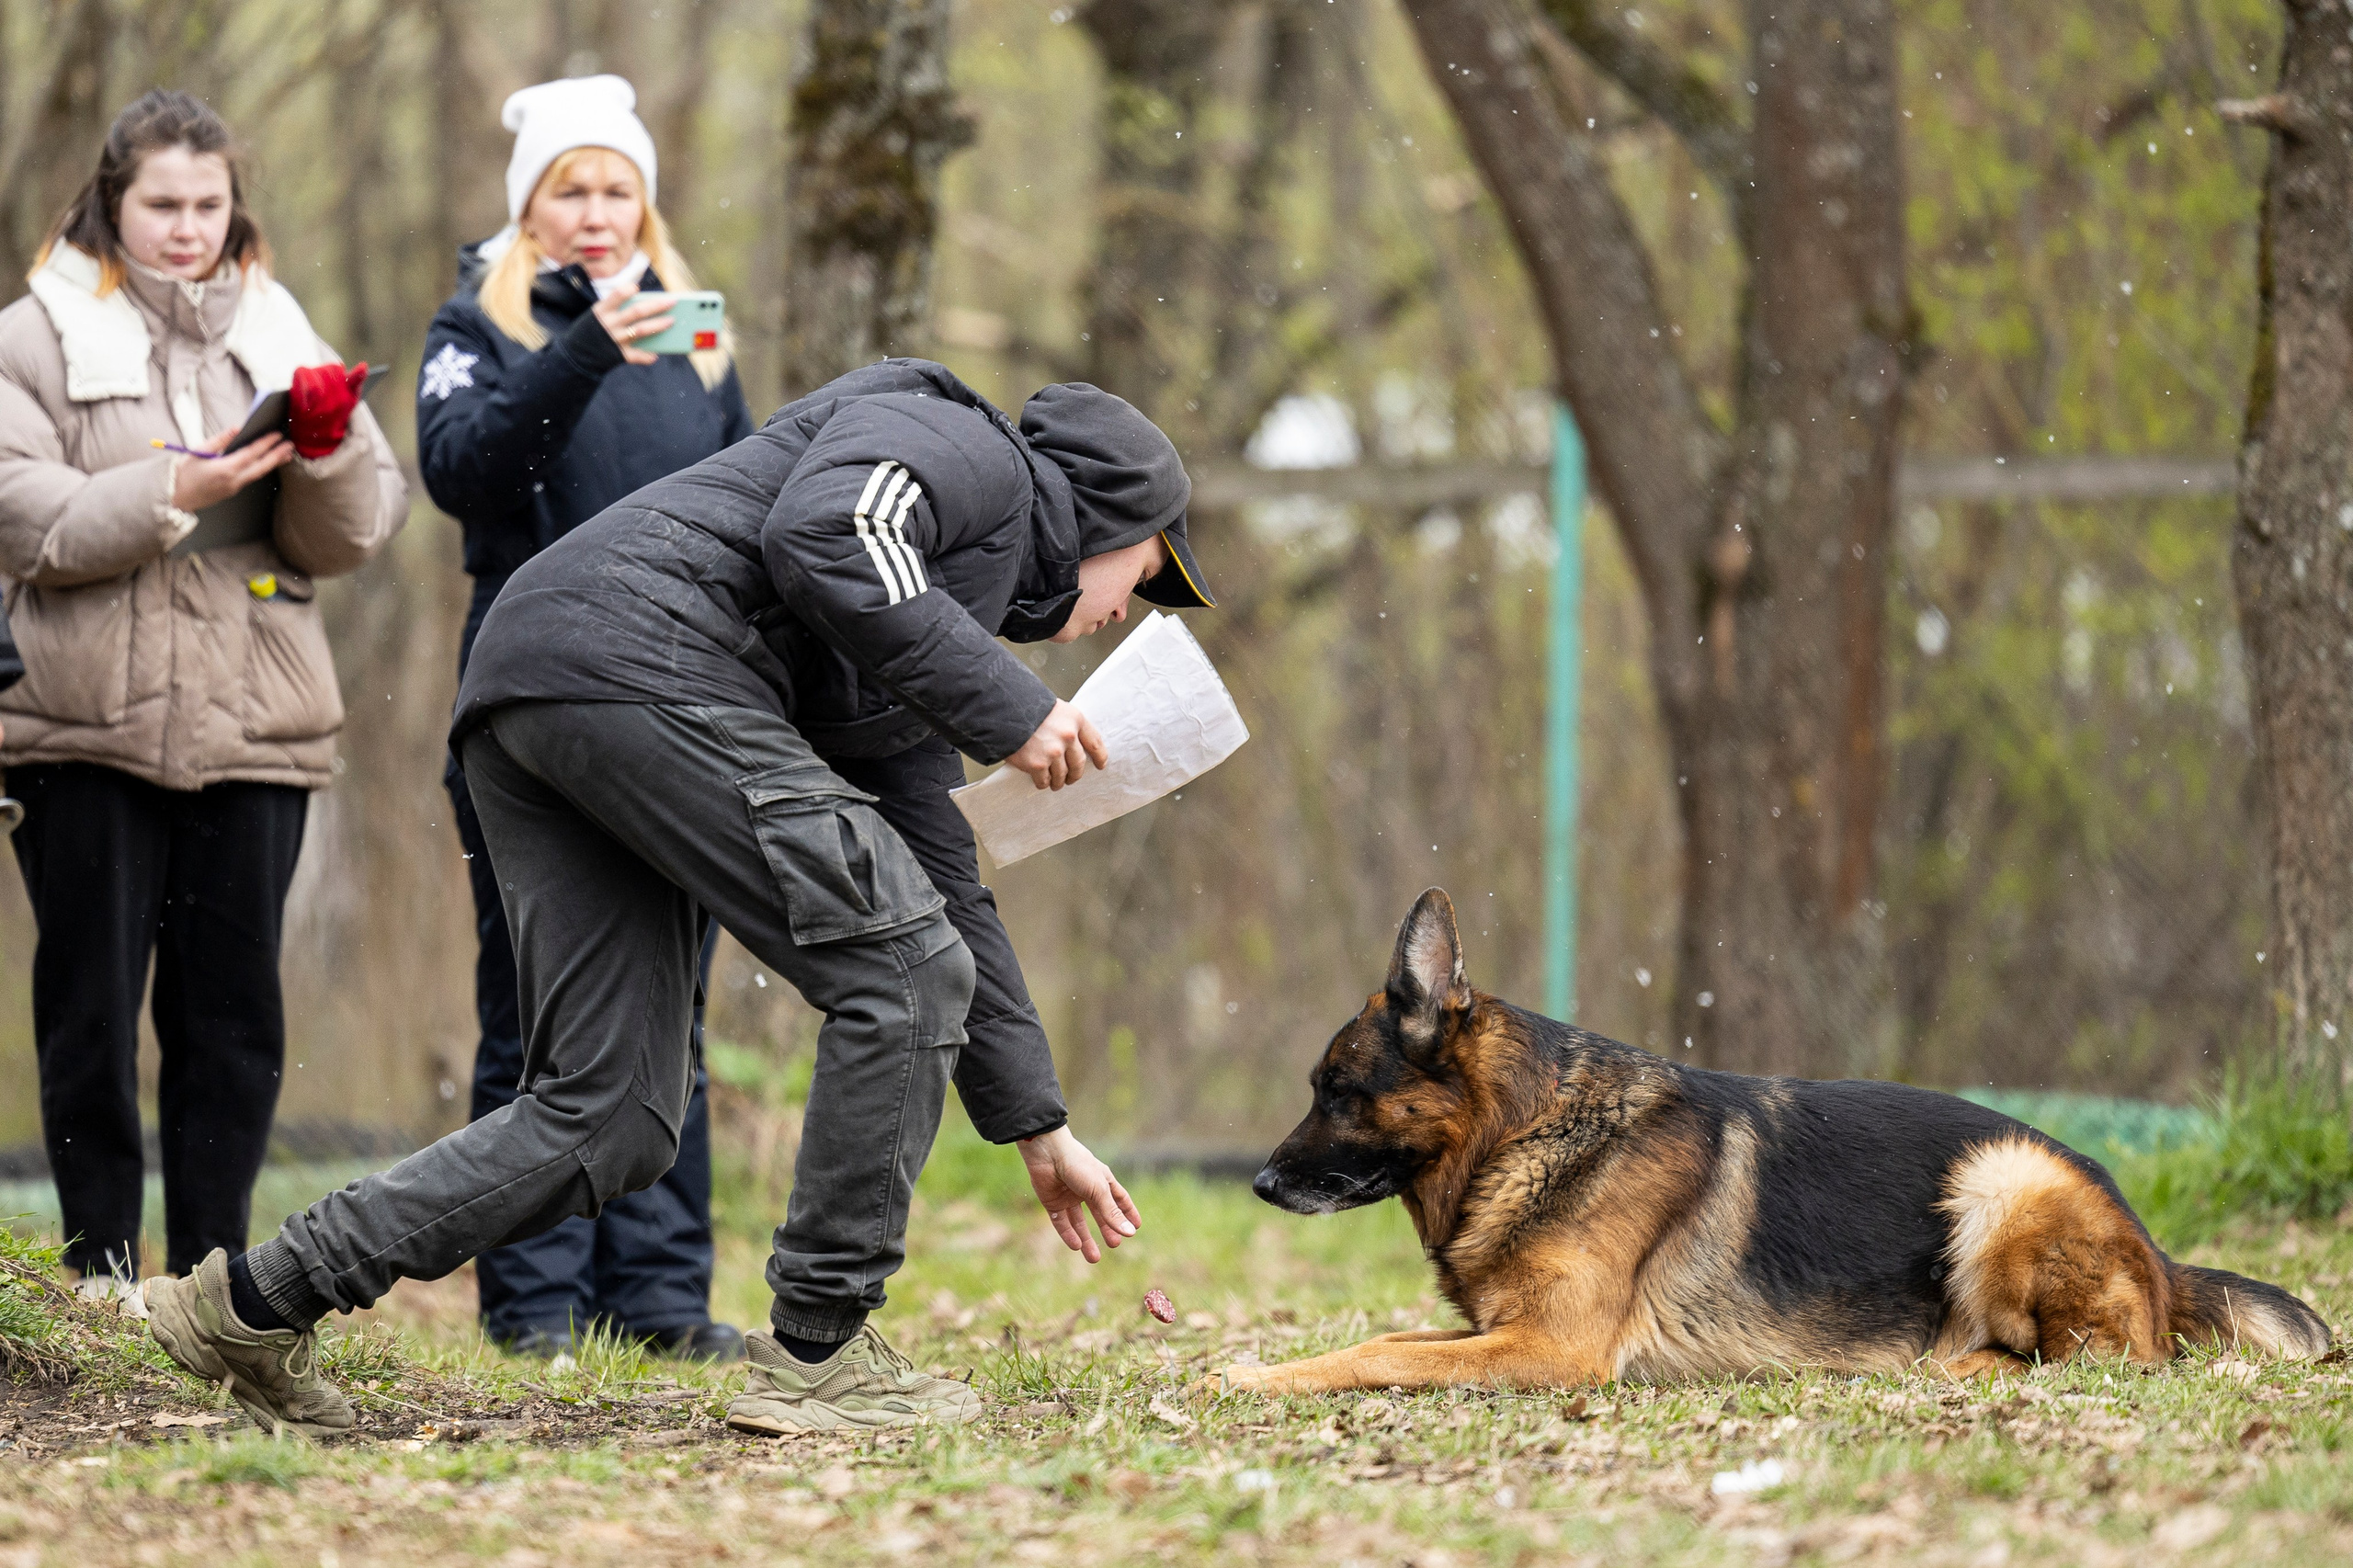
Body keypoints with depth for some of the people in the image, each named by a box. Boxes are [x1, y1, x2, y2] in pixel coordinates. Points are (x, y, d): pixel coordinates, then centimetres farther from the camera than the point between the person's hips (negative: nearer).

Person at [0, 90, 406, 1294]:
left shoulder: (277, 335, 14)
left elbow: (352, 535, 9)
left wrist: (330, 449, -12)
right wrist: (173, 492, -19)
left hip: (253, 729, 3)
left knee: (234, 1010, 3)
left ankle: (210, 1274, 10)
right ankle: (102, 1273, 9)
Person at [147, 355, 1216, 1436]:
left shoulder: (926, 636, 33)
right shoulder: (957, 441, 8)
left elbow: (944, 893, 36)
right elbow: (818, 536, -15)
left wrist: (1039, 1131, 37)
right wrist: (1005, 708, -8)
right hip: (638, 664, -10)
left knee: (608, 1123, 6)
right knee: (900, 972, -5)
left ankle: (253, 1301, 8)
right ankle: (813, 1358, 0)